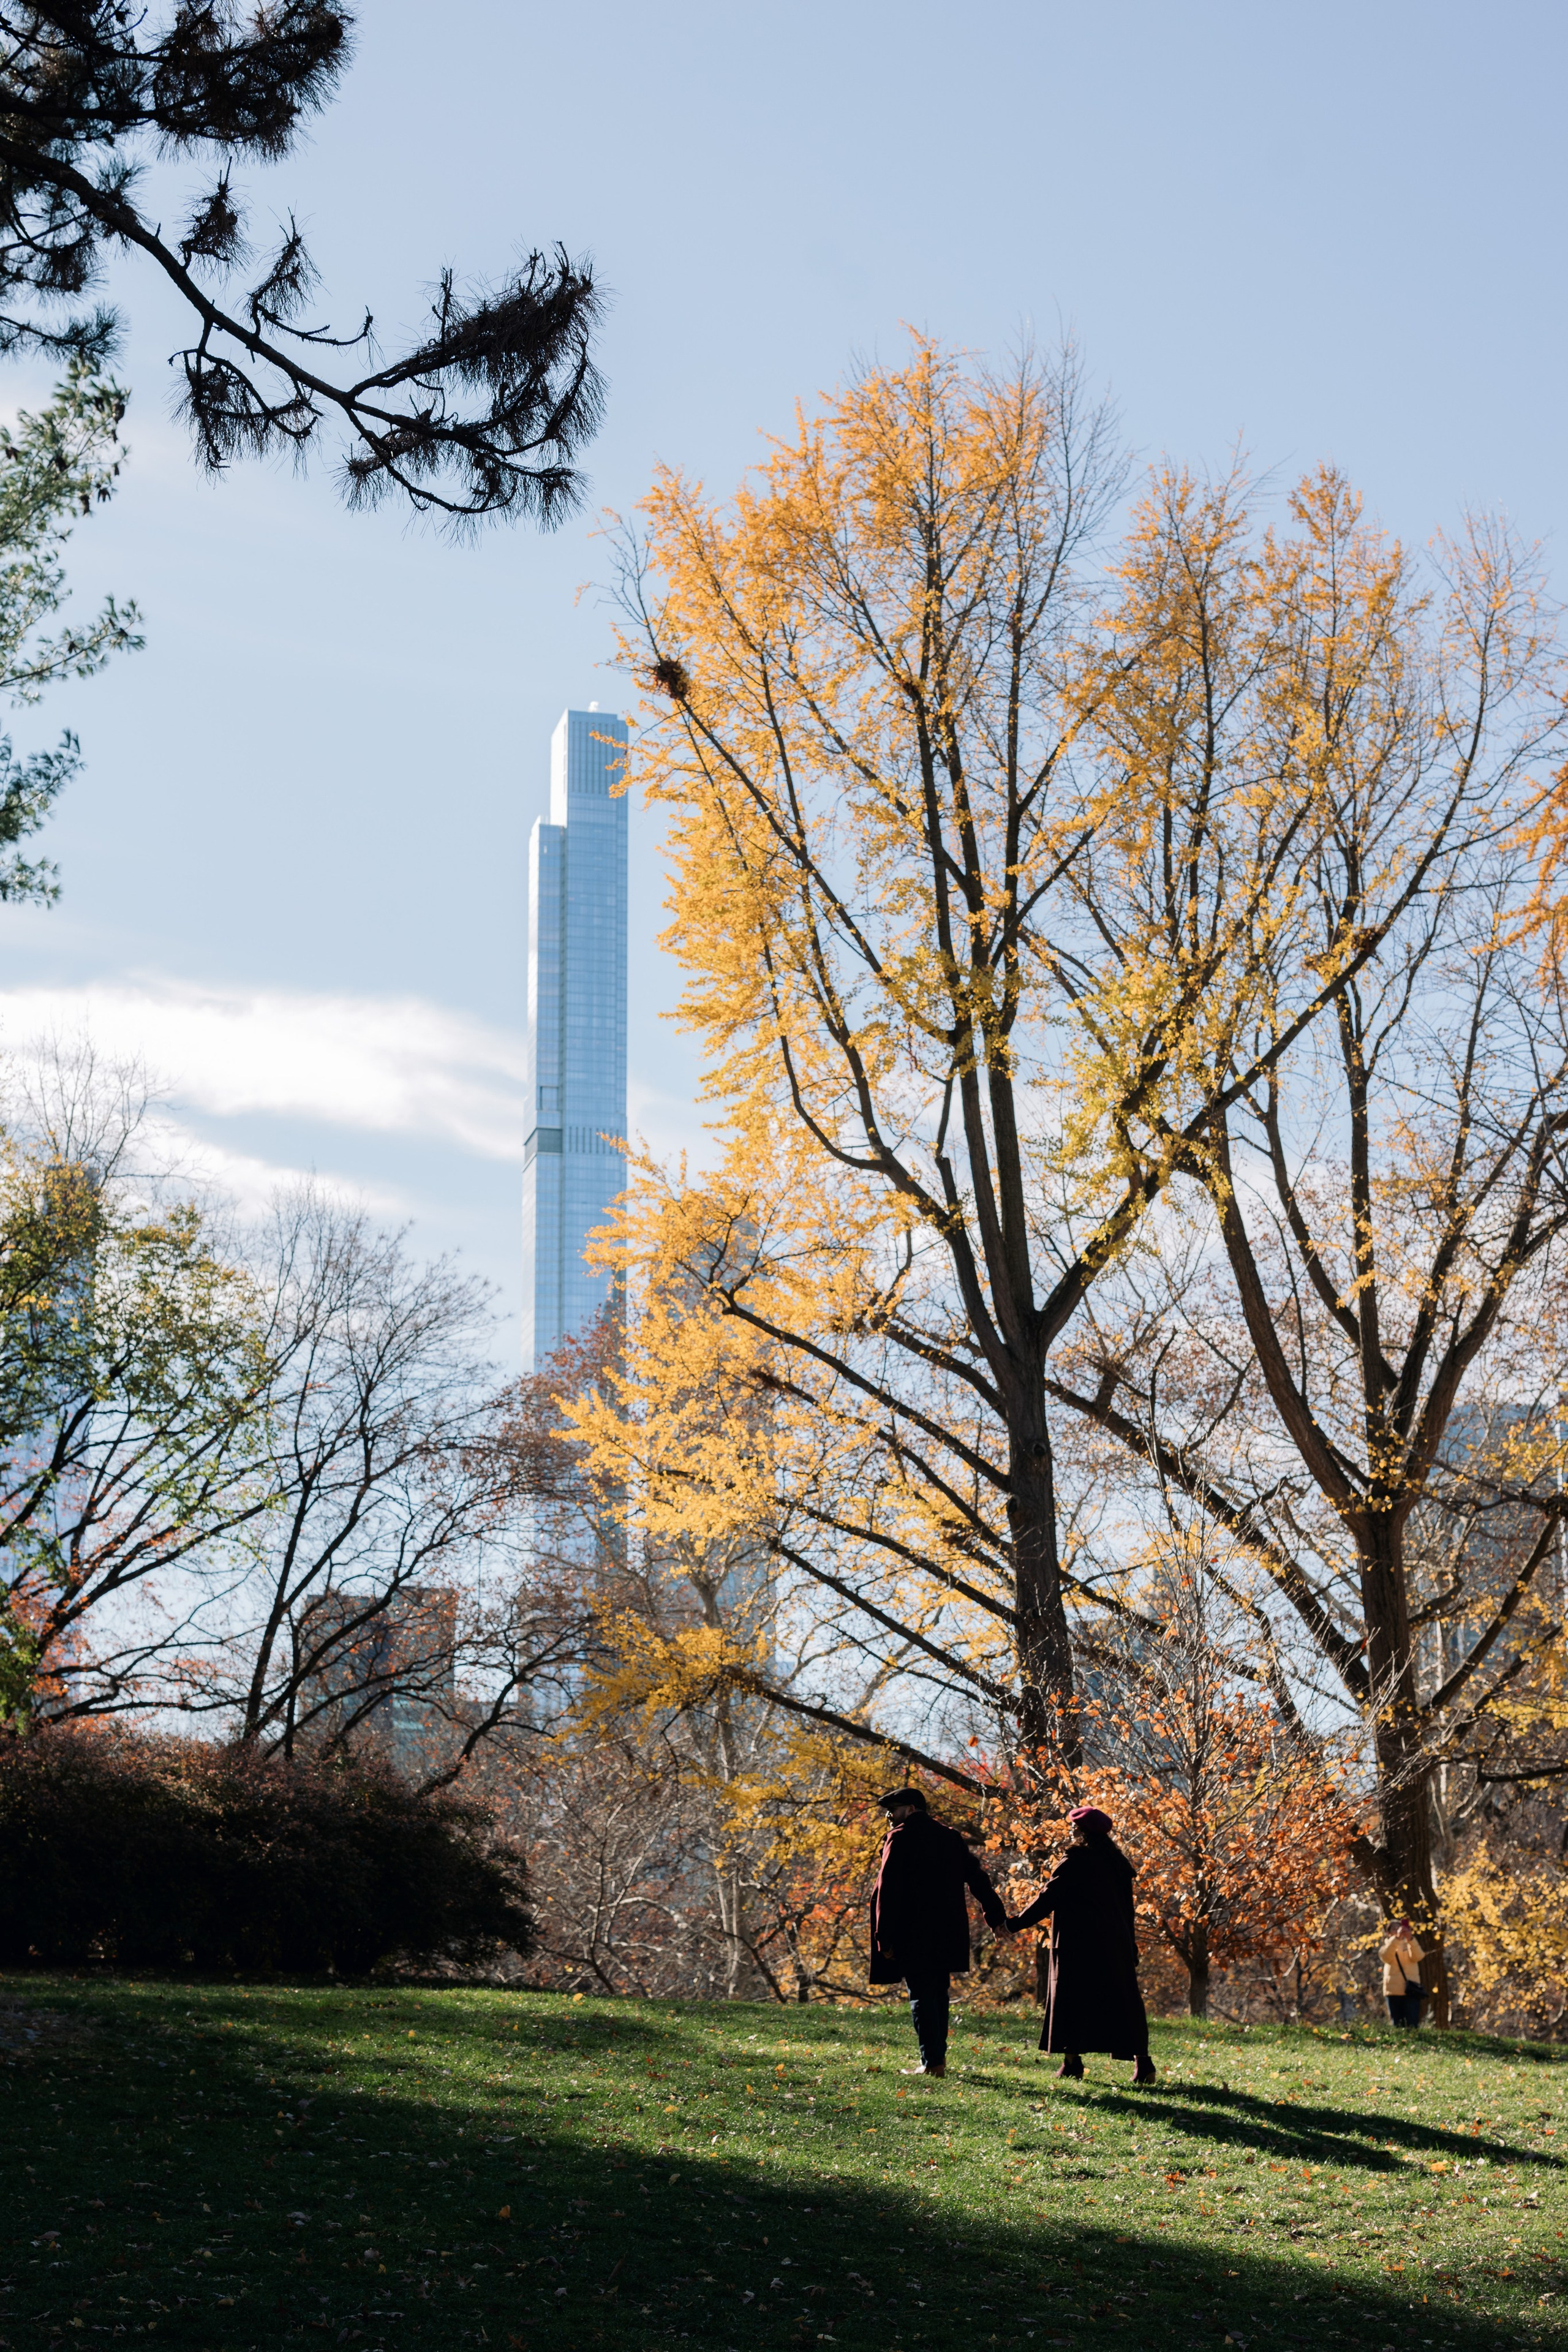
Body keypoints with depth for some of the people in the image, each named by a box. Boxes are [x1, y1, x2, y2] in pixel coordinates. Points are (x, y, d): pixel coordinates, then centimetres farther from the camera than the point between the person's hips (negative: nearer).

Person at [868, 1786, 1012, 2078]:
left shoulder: (900, 1838, -7)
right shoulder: (950, 1836, 14)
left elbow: (888, 1890, -11)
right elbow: (976, 1878, 15)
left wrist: (884, 1938, -10)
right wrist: (996, 1916, 17)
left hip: (913, 1934, -6)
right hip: (947, 1934, 7)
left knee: (921, 1996, -4)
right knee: (938, 1994, 16)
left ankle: (931, 2063, -8)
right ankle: (938, 2056, 18)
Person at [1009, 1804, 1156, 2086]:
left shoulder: (1075, 1861, -10)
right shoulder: (1118, 1862, 10)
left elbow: (1048, 1898, -11)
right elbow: (1127, 1907, 15)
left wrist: (1016, 1924, -5)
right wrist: (1131, 1946, 20)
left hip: (1078, 1942, -6)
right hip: (1115, 1943, 6)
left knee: (1072, 1999, 4)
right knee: (1121, 1999, 6)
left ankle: (1072, 2061, 2)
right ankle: (1142, 2062, 0)